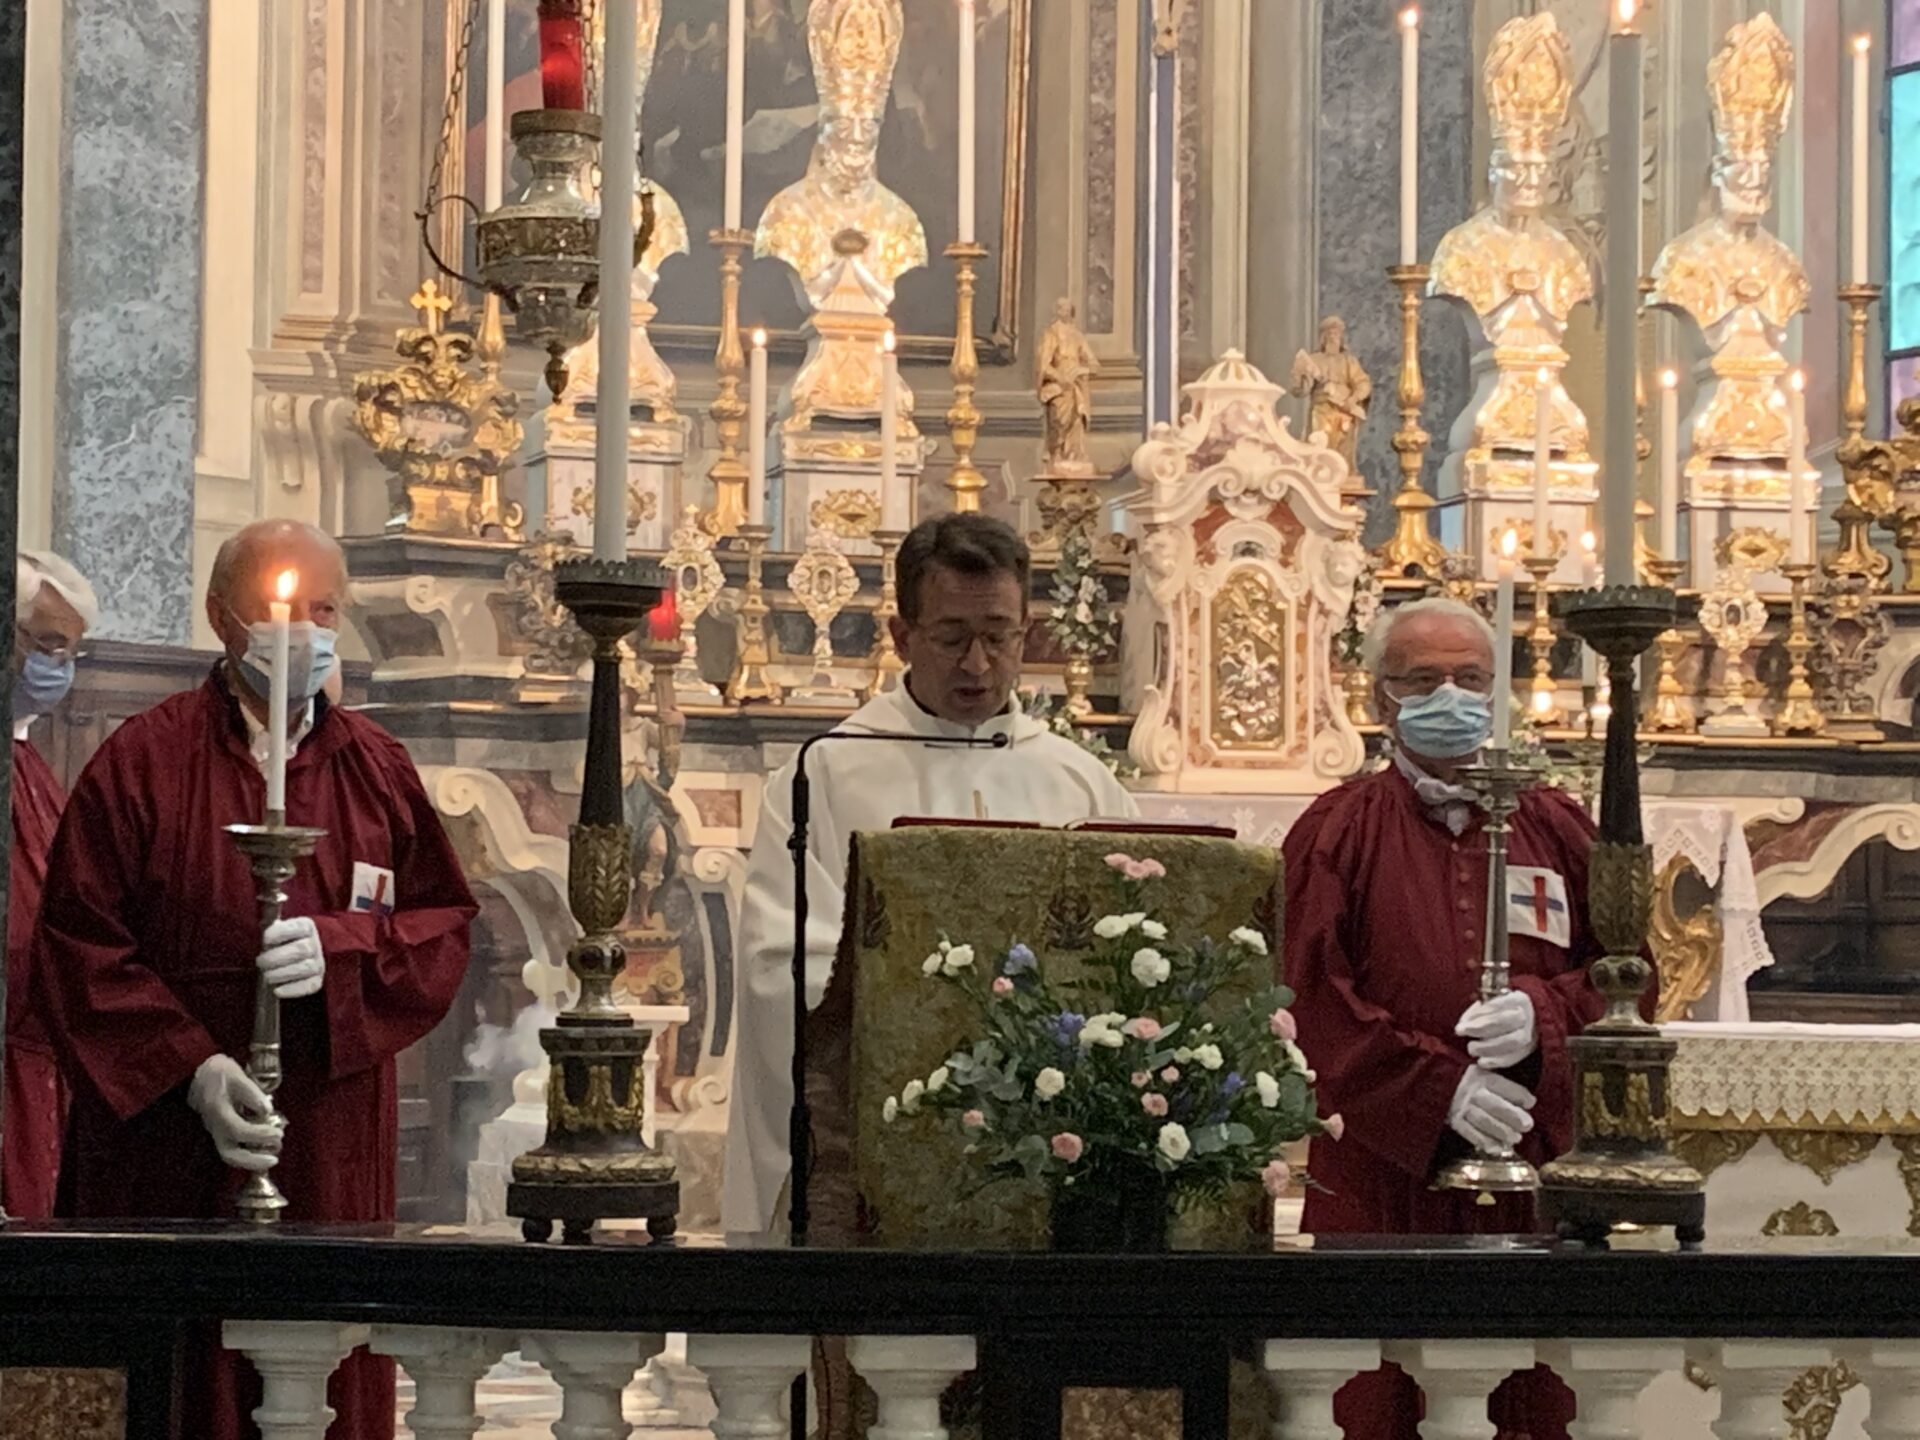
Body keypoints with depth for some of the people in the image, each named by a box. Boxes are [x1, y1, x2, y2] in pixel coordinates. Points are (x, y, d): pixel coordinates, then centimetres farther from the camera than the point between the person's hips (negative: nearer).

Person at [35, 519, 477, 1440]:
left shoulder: (377, 769, 10)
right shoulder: (145, 762, 0)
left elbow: (445, 926, 8)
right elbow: (79, 946, -4)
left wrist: (340, 948, -12)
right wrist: (191, 1069, -15)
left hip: (336, 1155, 3)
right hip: (167, 1148, -3)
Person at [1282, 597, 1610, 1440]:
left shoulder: (1555, 829, 13)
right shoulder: (1338, 832, 4)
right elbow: (1314, 999, -6)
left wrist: (1541, 1014, -11)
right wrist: (1443, 1087, -15)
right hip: (1382, 1172, -2)